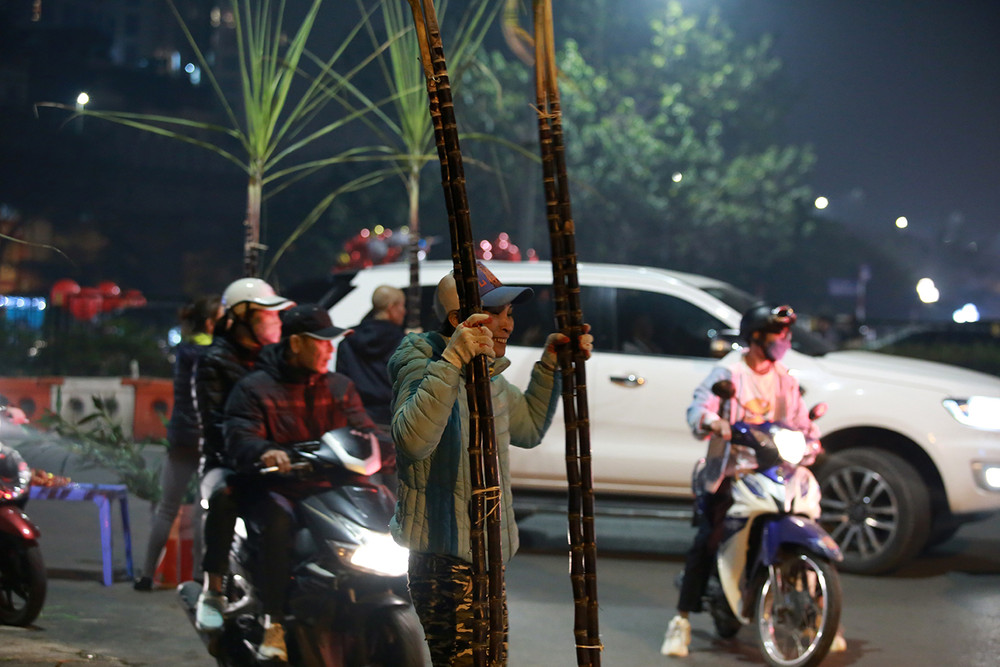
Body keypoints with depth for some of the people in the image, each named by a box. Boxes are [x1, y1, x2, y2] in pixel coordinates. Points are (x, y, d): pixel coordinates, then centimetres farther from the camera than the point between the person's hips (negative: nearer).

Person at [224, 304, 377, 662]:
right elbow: (239, 436, -11)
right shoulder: (254, 387, 3)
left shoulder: (340, 387, 18)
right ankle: (273, 624, -31)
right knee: (279, 523, -38)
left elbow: (362, 429, 7)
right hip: (274, 487, -4)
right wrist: (264, 452, -35)